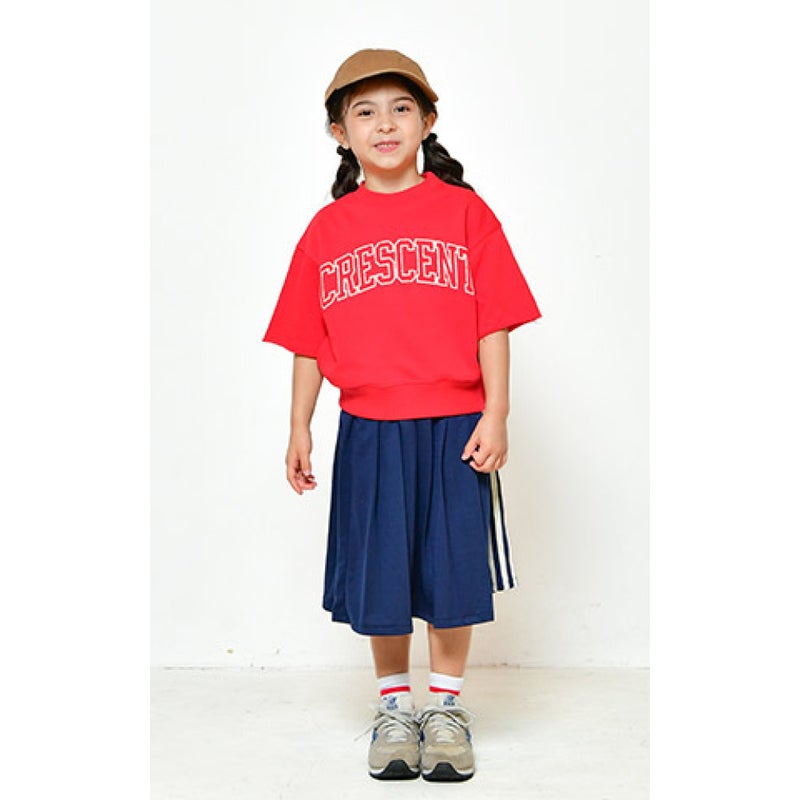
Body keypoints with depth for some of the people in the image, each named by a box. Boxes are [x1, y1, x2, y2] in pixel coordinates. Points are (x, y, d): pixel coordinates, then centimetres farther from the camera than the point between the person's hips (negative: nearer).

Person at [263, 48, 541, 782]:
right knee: (379, 577, 9)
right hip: (370, 431, 2)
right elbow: (308, 341, 8)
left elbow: (493, 326, -1)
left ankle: (446, 707, 24)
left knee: (453, 570, 6)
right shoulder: (328, 228, 6)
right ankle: (394, 707, 27)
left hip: (455, 429, -1)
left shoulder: (464, 211, 1)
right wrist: (299, 430, 5)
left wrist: (495, 416, -8)